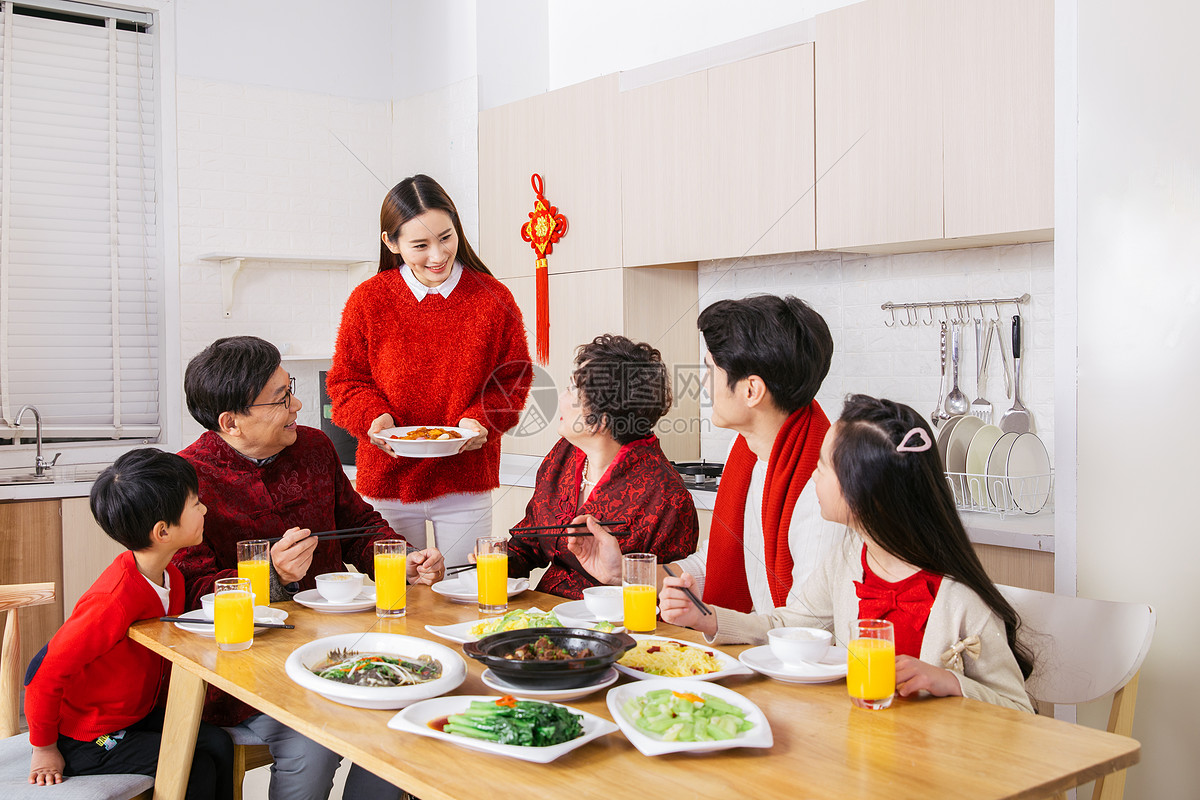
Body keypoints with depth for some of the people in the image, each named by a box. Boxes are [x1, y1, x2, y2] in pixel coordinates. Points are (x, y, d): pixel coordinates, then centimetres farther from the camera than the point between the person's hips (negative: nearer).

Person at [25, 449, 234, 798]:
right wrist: (44, 749, -15)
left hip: (138, 714, 8)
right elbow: (49, 674, -27)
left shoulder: (170, 577, -2)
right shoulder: (116, 601, -32)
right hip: (85, 738, -8)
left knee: (217, 743, -7)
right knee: (196, 768, -15)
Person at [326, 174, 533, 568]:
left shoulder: (494, 299, -3)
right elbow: (346, 380, 4)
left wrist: (482, 420, -15)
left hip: (466, 485, 0)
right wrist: (373, 417, -15)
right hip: (386, 482, 0)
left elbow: (513, 378, 3)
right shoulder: (368, 300, -3)